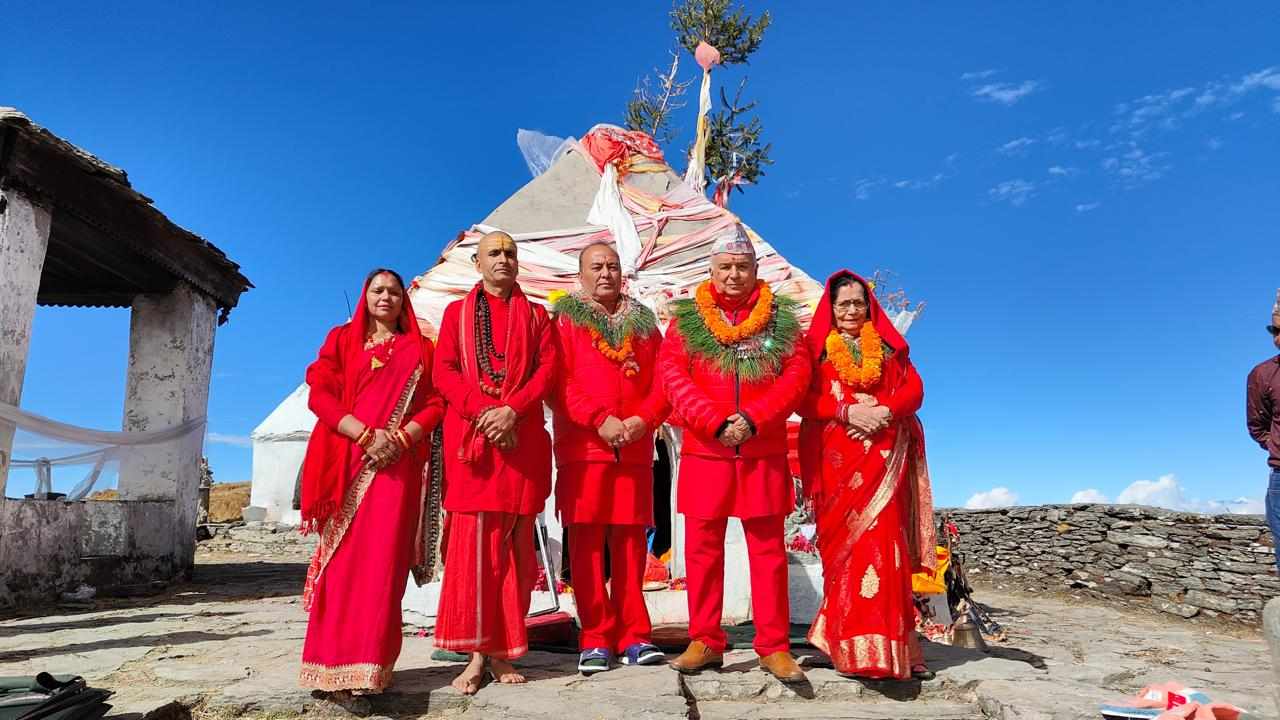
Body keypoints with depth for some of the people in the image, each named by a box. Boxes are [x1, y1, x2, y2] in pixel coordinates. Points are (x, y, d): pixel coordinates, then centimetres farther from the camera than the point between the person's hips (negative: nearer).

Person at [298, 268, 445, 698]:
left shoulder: (420, 348, 16)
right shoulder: (342, 339, 15)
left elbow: (436, 403, 6)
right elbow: (320, 394, 2)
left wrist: (401, 438, -12)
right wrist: (366, 435, -11)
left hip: (398, 463, 0)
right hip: (349, 461, 0)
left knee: (382, 559, -6)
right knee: (344, 560, -3)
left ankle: (369, 668, -3)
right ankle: (338, 668, 1)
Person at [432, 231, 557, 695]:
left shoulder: (535, 315, 17)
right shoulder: (457, 312, 15)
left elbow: (548, 369, 4)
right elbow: (444, 372, 3)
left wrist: (512, 408, -13)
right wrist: (482, 411, -13)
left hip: (522, 438, 1)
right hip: (470, 437, -1)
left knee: (515, 546, 1)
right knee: (472, 542, -6)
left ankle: (502, 652, 9)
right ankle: (476, 654, 0)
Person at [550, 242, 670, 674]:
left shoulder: (643, 322, 18)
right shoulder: (565, 319, 9)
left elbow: (661, 380, 11)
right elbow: (558, 381, -4)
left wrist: (644, 419, -7)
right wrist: (600, 419, -14)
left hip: (635, 448, 3)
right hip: (582, 446, -2)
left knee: (630, 541, 5)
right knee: (587, 543, 0)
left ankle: (633, 636, 13)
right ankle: (596, 639, 8)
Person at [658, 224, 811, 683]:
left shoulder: (780, 318, 8)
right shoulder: (686, 318, 6)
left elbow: (797, 375, -1)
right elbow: (672, 375, -4)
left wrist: (753, 420, -14)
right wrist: (716, 422, -15)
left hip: (764, 453, 0)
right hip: (704, 452, 0)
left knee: (768, 549, 6)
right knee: (702, 548, 5)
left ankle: (774, 646, 16)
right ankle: (705, 641, 18)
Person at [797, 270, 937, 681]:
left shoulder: (888, 345, 17)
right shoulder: (816, 346, 9)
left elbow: (914, 389, 7)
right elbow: (804, 399, -1)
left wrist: (885, 411, -12)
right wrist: (847, 411, -16)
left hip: (884, 457, 2)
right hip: (836, 458, -2)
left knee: (882, 543, -3)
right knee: (845, 545, -4)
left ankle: (885, 643, 4)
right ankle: (851, 646, 1)